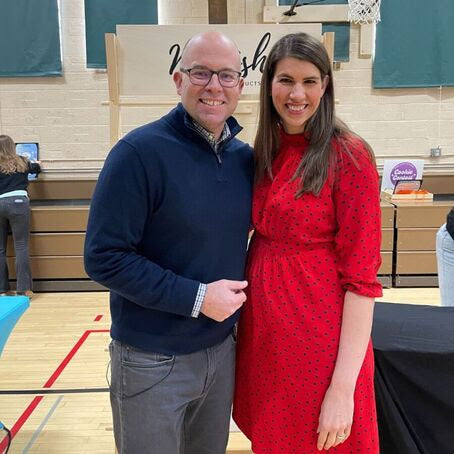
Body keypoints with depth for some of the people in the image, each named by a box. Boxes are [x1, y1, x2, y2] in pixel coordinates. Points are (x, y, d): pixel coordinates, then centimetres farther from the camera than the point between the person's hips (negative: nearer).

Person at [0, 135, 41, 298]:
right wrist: (37, 164, 57)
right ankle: (23, 288, -3)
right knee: (21, 246, 0)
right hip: (18, 203, 0)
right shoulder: (22, 162, 13)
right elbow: (37, 168, 34)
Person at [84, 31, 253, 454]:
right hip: (153, 360, -5)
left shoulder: (244, 156, 1)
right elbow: (104, 257, -19)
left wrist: (238, 290, 0)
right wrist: (196, 297, -21)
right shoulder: (140, 152, -17)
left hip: (222, 349, 6)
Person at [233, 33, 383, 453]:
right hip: (263, 332, 6)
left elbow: (362, 277, -16)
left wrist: (344, 387, -18)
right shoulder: (266, 152, 5)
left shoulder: (348, 155, -13)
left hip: (320, 340, -6)